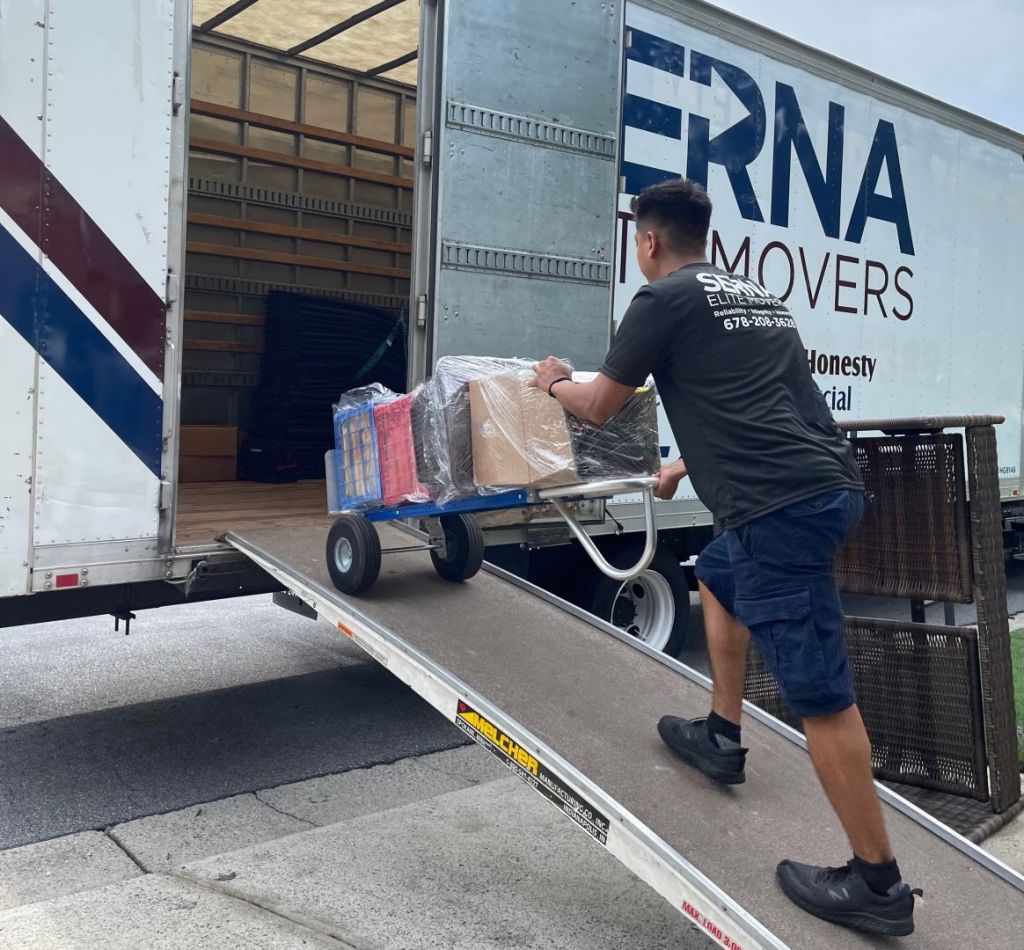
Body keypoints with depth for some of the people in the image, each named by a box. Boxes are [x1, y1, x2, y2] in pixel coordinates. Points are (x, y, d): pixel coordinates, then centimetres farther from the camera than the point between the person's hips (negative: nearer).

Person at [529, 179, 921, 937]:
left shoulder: (665, 297, -1)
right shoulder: (753, 294, 23)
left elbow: (601, 408, 7)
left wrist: (554, 383, 29)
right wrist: (686, 467, 48)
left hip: (782, 503, -9)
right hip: (830, 482, 10)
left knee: (818, 692, -3)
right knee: (716, 577, 31)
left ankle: (878, 883, 7)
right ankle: (722, 737, 37)